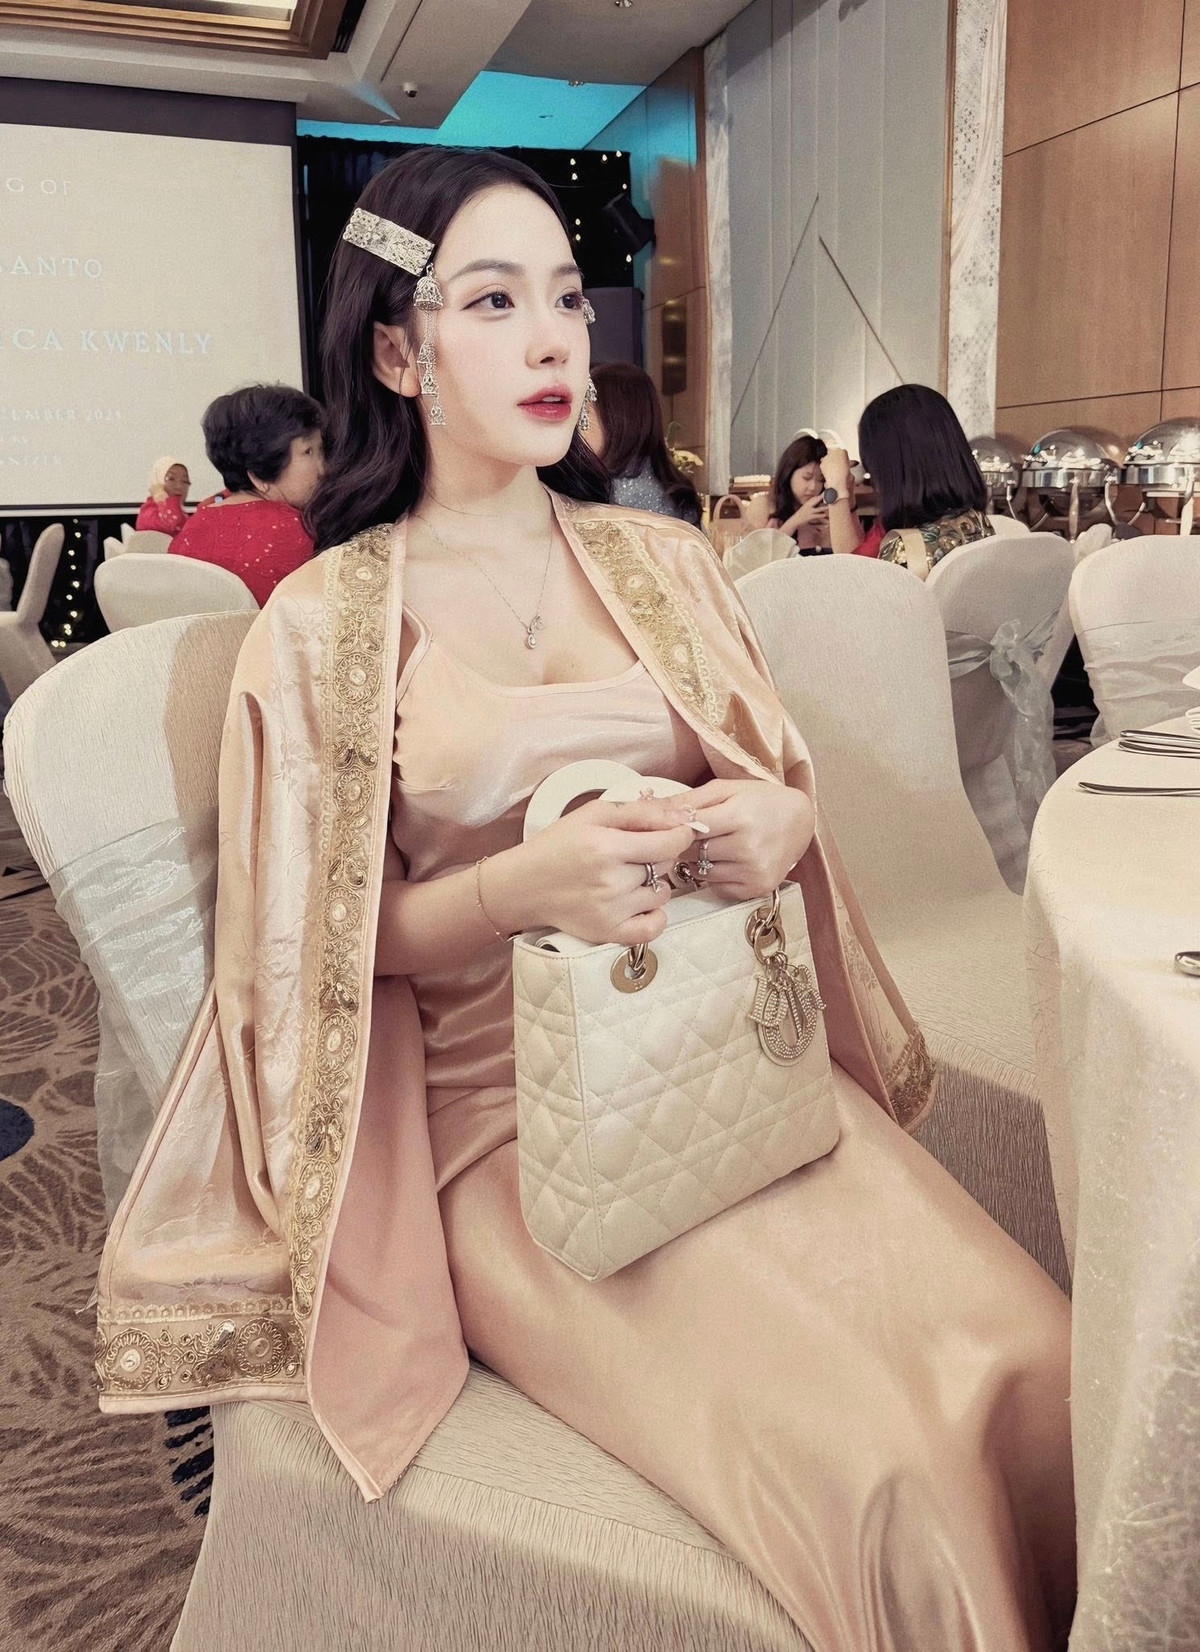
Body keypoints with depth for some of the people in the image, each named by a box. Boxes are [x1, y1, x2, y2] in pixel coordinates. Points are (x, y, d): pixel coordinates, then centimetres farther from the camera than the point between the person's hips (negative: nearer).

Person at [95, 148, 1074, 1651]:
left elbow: (777, 795, 14)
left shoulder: (657, 560, 9)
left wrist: (780, 825, -11)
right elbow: (345, 937, -1)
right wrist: (523, 884, -20)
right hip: (509, 1105, -3)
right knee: (870, 1468, -21)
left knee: (1035, 1370, -16)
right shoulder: (325, 622, -2)